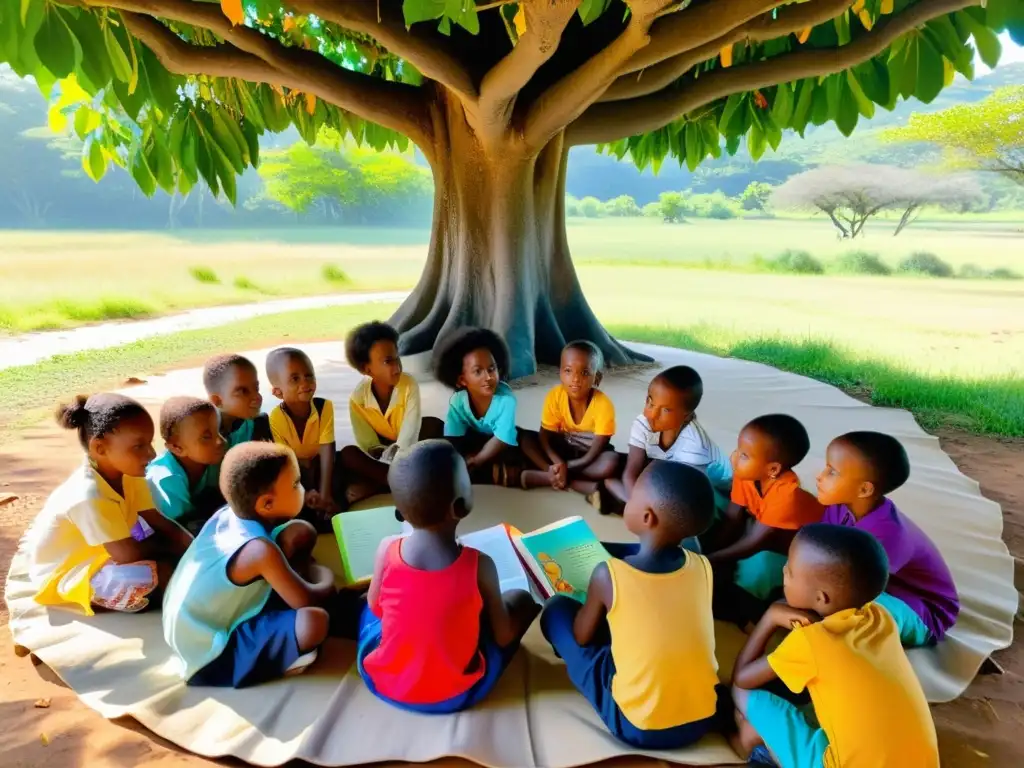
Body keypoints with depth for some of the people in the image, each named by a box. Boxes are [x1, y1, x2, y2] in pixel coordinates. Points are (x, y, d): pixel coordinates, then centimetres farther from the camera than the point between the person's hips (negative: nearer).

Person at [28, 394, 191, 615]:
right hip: (65, 575, -9)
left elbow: (159, 522, -5)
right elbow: (130, 555, -31)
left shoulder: (128, 475, -10)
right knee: (165, 570, -29)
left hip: (99, 554, 9)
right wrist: (168, 548, -14)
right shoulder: (90, 497, -35)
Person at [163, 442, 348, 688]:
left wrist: (306, 566, 6)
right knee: (316, 620, -31)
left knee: (300, 532, 0)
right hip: (208, 653, -8)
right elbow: (309, 600, -20)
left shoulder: (227, 513, -9)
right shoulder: (260, 550, -31)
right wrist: (325, 577, 1)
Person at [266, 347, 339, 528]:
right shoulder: (276, 418, -28)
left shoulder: (324, 406, -25)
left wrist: (325, 494, -37)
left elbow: (327, 452, -28)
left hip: (318, 465, 2)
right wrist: (304, 493, -40)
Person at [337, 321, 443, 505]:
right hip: (381, 452, 0)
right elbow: (369, 445, -18)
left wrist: (396, 453, -45)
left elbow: (409, 434, -29)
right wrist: (387, 455, -37)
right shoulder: (358, 397, -18)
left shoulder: (409, 384, -21)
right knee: (347, 454, -28)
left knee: (433, 425, -29)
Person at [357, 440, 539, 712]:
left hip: (382, 681, 3)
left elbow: (375, 607, 2)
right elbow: (503, 637, -10)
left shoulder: (387, 550, -17)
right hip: (454, 694, -2)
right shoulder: (479, 565, -23)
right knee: (521, 600, 10)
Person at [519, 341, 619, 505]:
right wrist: (559, 464, -32)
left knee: (611, 462, -35)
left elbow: (594, 454, -25)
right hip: (563, 449, 3)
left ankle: (543, 477, -27)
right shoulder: (555, 396, -19)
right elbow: (544, 437, -15)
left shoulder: (603, 405, -26)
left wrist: (565, 468, -36)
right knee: (526, 438, -19)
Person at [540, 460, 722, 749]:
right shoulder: (703, 567, -9)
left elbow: (581, 636, -2)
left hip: (637, 727, -4)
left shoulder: (609, 575, -20)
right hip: (703, 718, 5)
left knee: (557, 609, 6)